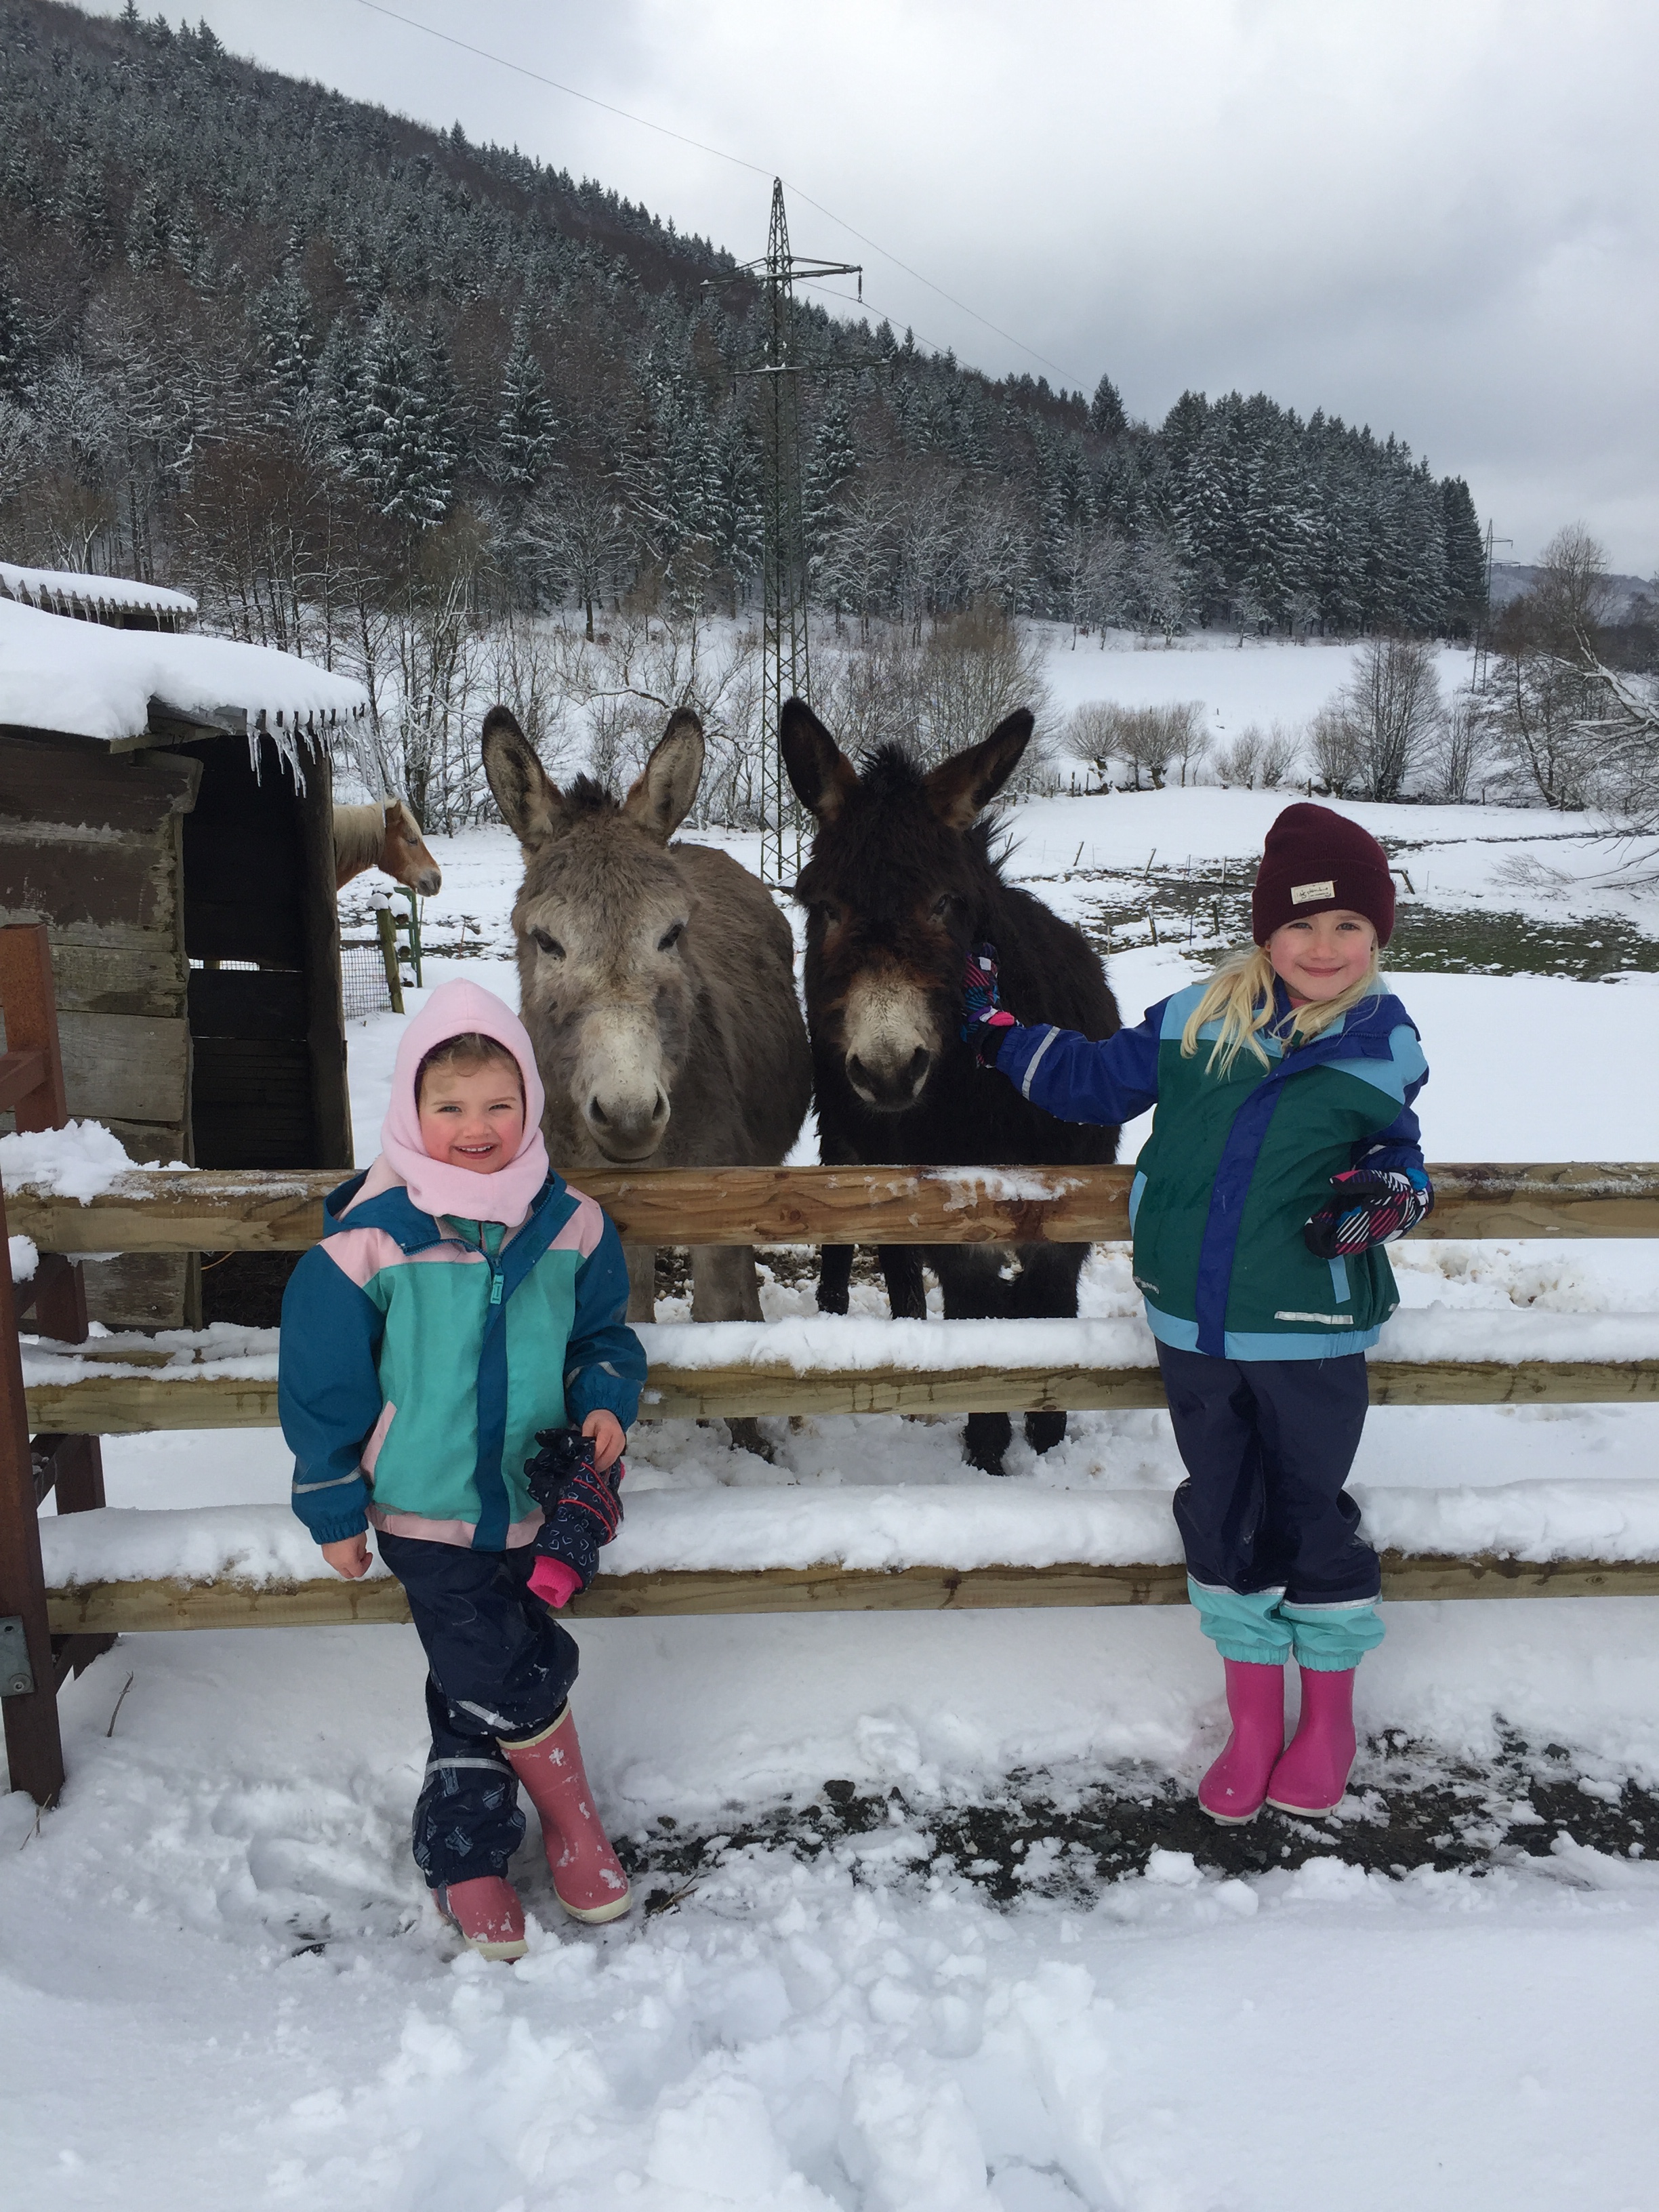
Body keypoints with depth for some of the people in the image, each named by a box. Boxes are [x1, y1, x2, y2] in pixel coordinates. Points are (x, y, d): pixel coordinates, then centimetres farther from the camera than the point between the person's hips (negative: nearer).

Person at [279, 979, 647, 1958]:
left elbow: (605, 1333, 10)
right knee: (512, 1684, -3)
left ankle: (466, 1862, 36)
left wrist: (605, 1401, -9)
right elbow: (323, 1382, -6)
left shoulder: (568, 1223, -6)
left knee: (480, 1688, 15)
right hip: (426, 1509, -2)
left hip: (536, 1504, 3)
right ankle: (577, 1830, 25)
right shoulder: (369, 1237, -15)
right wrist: (335, 1507, -2)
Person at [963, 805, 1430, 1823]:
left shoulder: (1386, 1047, -3)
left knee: (1312, 1516, 11)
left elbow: (1396, 1149, 12)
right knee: (1221, 1517, 13)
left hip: (1310, 1336, -2)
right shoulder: (1195, 1020, -1)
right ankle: (1254, 1720, 33)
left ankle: (1330, 1720, 36)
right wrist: (996, 1030, 12)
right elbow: (1096, 1080, 13)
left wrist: (1386, 1194, -10)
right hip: (1195, 1327, 2)